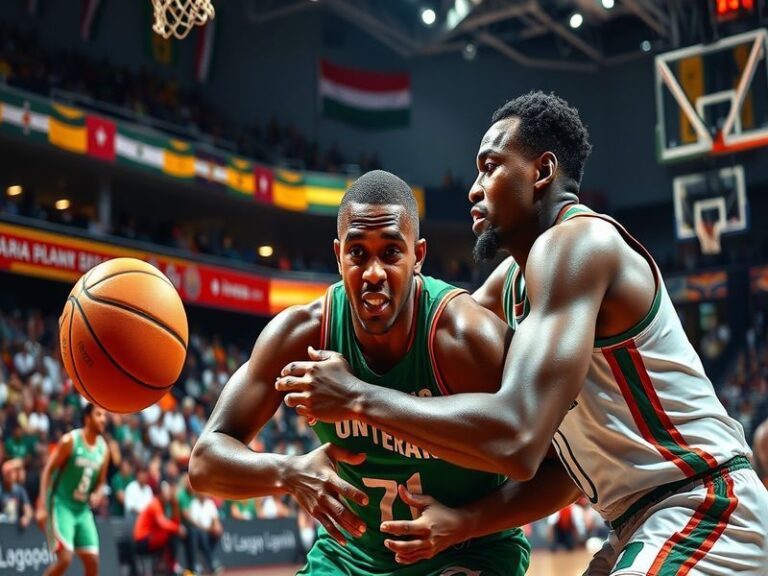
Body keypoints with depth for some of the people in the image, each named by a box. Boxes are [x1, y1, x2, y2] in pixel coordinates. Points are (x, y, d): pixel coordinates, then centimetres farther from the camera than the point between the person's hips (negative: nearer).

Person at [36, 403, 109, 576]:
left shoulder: (103, 448, 5)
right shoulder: (70, 440, -12)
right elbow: (47, 471, -10)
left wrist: (97, 495, -8)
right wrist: (42, 506, -17)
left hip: (83, 509, 6)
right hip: (61, 505, -6)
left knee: (93, 562, 1)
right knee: (65, 558, -18)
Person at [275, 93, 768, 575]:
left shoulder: (576, 243, -19)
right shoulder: (511, 280, 10)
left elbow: (516, 439, -31)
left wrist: (358, 398, -20)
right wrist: (464, 521, -4)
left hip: (705, 514, -9)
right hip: (646, 526, 9)